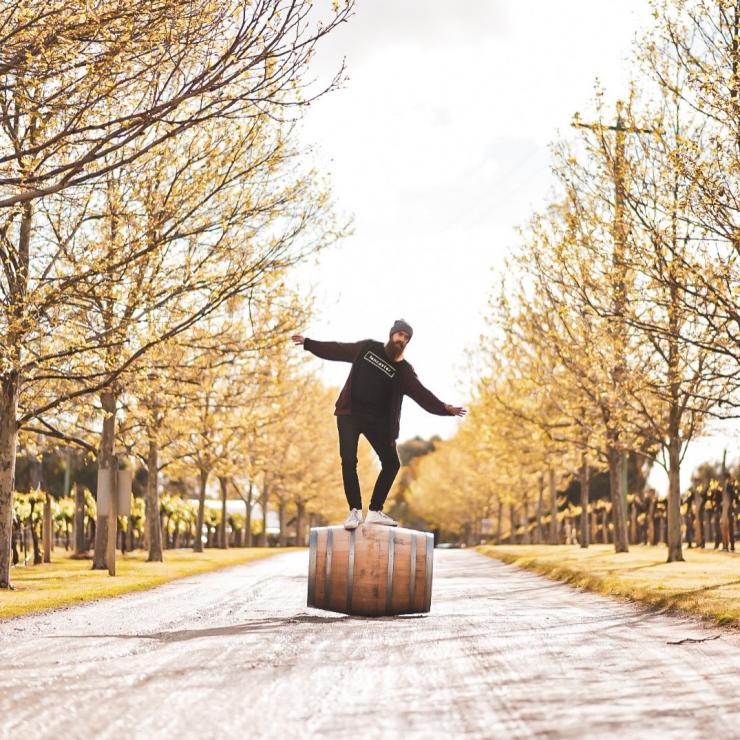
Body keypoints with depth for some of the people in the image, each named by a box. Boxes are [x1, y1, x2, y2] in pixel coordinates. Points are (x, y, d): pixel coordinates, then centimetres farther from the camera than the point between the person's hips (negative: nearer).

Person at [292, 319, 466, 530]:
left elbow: (422, 395, -10)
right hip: (350, 412, -1)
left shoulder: (403, 370, 0)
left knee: (391, 463, -2)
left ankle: (375, 512, 11)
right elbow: (337, 350, 15)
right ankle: (355, 511, -7)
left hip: (376, 419, 2)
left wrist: (444, 408, -26)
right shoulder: (368, 348, 4)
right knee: (348, 460, -15)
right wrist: (308, 343, 17)